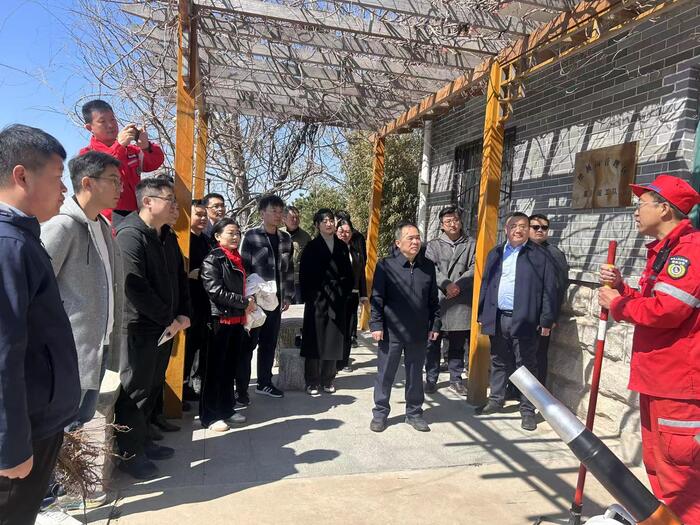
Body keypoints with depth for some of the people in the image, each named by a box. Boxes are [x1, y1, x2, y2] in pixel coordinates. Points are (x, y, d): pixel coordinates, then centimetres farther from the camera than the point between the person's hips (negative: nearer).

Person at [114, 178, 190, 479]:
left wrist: (181, 314, 2)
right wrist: (168, 319, -15)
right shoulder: (130, 235, -15)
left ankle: (141, 441, 32)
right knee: (134, 391, 3)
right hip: (139, 327, -8)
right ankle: (129, 454, 17)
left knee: (151, 389, 17)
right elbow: (135, 287, -22)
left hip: (164, 327, 8)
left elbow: (173, 280, 17)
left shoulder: (163, 237, 13)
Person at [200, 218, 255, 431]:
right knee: (214, 368, 0)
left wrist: (249, 301, 3)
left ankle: (226, 409, 26)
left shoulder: (237, 259, 14)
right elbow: (216, 291, -17)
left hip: (237, 319, 7)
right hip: (220, 319, -7)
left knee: (231, 366, 14)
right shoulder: (212, 260, -9)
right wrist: (244, 302, -13)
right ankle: (209, 416, 10)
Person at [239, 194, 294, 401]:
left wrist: (288, 295, 12)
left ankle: (264, 383, 27)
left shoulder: (285, 239, 9)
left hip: (276, 300, 5)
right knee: (248, 344, 3)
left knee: (269, 343, 13)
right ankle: (241, 388, 12)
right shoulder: (251, 236, -6)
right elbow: (243, 267, -9)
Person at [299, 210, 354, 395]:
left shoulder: (342, 246, 11)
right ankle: (312, 382, 11)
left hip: (337, 302, 4)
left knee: (333, 342, 8)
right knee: (315, 341, 1)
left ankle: (328, 380, 20)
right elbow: (304, 274, -3)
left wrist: (344, 293, 2)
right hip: (317, 301, -3)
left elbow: (348, 273, 13)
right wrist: (308, 298, -8)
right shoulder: (311, 247, 0)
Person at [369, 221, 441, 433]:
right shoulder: (386, 265, -6)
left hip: (419, 332, 3)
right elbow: (377, 298, -6)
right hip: (391, 332, -3)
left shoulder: (428, 266, 5)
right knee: (385, 374, 8)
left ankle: (414, 412, 30)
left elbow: (433, 299, 10)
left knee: (415, 375, 14)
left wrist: (435, 324, 8)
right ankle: (380, 413, 23)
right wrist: (376, 325, -10)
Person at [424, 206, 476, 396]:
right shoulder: (433, 245, 9)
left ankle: (456, 380, 21)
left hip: (462, 303, 1)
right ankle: (431, 379, 15)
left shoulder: (471, 244, 9)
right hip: (437, 300, 0)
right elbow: (431, 268, -4)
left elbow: (474, 269, 0)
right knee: (433, 343, 4)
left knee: (458, 344, 10)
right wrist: (447, 285, -17)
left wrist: (458, 285, -14)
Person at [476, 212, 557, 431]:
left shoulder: (539, 255, -2)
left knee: (526, 366, 5)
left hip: (524, 320, -4)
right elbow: (486, 285, 13)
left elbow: (549, 289, -4)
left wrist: (546, 320, -8)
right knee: (499, 363, 16)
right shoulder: (495, 254, 12)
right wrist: (482, 315, 10)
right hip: (497, 319, 4)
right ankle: (496, 401, 31)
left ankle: (527, 410, 15)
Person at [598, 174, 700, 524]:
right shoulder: (662, 250, 17)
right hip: (656, 378, 11)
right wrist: (621, 288, 3)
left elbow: (666, 311, -26)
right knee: (657, 467, 20)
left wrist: (616, 304, -11)